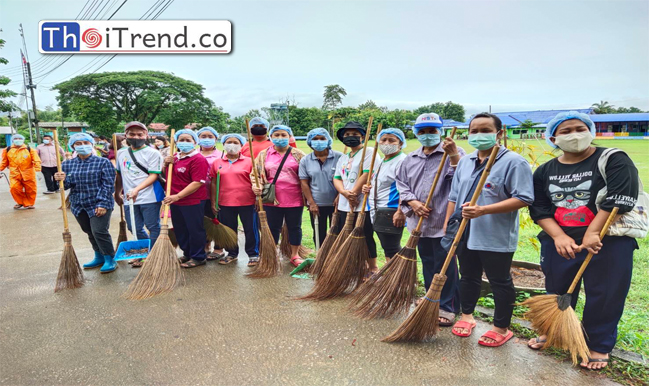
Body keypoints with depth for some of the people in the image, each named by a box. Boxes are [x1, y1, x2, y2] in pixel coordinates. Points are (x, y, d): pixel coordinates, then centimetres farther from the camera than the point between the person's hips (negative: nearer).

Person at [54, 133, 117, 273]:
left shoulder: (103, 162, -5)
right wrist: (62, 180, -15)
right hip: (78, 205, 6)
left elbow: (108, 184, -9)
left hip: (99, 205, -5)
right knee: (90, 233, 14)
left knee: (99, 231, -13)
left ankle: (110, 259, 2)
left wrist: (102, 204, -17)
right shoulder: (67, 165, 9)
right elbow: (66, 185, 9)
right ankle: (99, 257, 30)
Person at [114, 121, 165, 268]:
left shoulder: (153, 153, -6)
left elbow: (153, 175, -13)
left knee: (153, 227, 2)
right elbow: (119, 174, 23)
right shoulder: (121, 153, 13)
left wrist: (137, 189, -23)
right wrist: (117, 193, 23)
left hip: (149, 198, -6)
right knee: (135, 228, 12)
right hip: (129, 199, 6)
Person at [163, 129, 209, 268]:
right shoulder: (174, 157, 11)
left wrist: (177, 196, -26)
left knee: (195, 230, 3)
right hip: (175, 201, 9)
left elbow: (197, 183, -23)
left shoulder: (198, 159, -15)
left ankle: (198, 258, 19)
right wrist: (166, 164, -1)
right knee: (180, 230, 19)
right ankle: (187, 254, 36)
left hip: (193, 201, -8)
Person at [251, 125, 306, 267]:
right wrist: (255, 186, -14)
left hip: (294, 199, 0)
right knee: (272, 227, 8)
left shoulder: (298, 154, 4)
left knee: (294, 227, 9)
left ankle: (295, 255, 25)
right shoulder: (264, 155, 7)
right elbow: (255, 173, 6)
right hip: (272, 199, 1)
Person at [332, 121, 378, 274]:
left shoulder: (369, 152, -5)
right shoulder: (343, 158, 18)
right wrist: (345, 193, -11)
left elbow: (367, 174, -16)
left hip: (363, 204, -7)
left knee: (366, 237, -1)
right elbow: (337, 178, 9)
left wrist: (353, 193, -13)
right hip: (344, 204, 7)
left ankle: (373, 268, 14)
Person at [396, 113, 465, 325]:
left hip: (443, 221, -6)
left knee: (445, 265, 0)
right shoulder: (411, 159, 12)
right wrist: (413, 202, -4)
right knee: (427, 262, 19)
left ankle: (448, 307, 12)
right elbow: (401, 183, 11)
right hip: (419, 221, 6)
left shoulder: (453, 153, -4)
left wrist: (453, 154, -27)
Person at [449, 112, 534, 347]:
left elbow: (523, 198, -20)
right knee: (468, 277, 20)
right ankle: (466, 316, 39)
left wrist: (483, 210, -27)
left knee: (500, 282, 9)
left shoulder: (514, 162, -13)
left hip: (497, 238, -6)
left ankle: (502, 328, 26)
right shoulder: (465, 162, 9)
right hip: (465, 234, 6)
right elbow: (454, 197, 13)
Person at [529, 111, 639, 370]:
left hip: (608, 242, -3)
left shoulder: (614, 160, -6)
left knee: (604, 295, 6)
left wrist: (592, 234, -23)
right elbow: (539, 209, 1)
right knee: (557, 291, 16)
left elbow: (617, 200, -17)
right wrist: (559, 237, -14)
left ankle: (599, 346, 25)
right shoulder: (545, 171, 5)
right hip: (559, 242, 4)